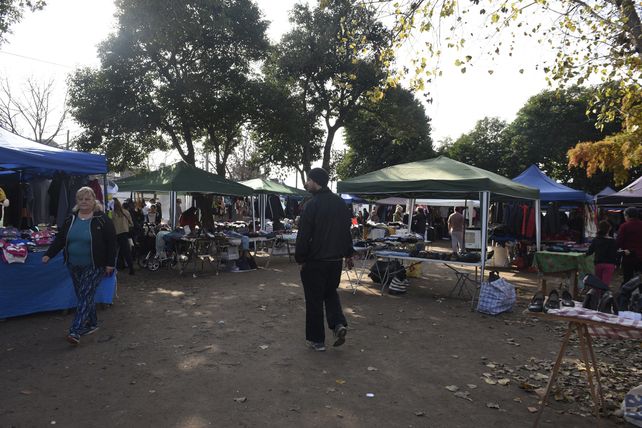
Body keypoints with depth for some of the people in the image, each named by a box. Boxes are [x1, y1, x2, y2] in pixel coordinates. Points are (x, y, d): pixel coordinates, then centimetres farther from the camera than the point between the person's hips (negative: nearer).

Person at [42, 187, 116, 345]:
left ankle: (75, 331, -8)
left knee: (85, 296, -9)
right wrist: (48, 255, 0)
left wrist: (110, 263, -12)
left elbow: (111, 242, -9)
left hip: (94, 266, -6)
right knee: (83, 296, 12)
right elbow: (60, 239, 11)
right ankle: (92, 323, 28)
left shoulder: (102, 220, -9)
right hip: (74, 266, 6)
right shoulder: (71, 219, 8)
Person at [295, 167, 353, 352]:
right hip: (336, 259, 6)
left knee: (314, 300, 6)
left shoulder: (312, 205, -16)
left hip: (315, 260, -6)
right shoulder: (340, 203, 5)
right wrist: (348, 253, 20)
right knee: (331, 292, 24)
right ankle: (339, 324, 5)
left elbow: (304, 235, -15)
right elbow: (347, 231, 12)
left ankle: (317, 340, 15)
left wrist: (300, 258, -5)